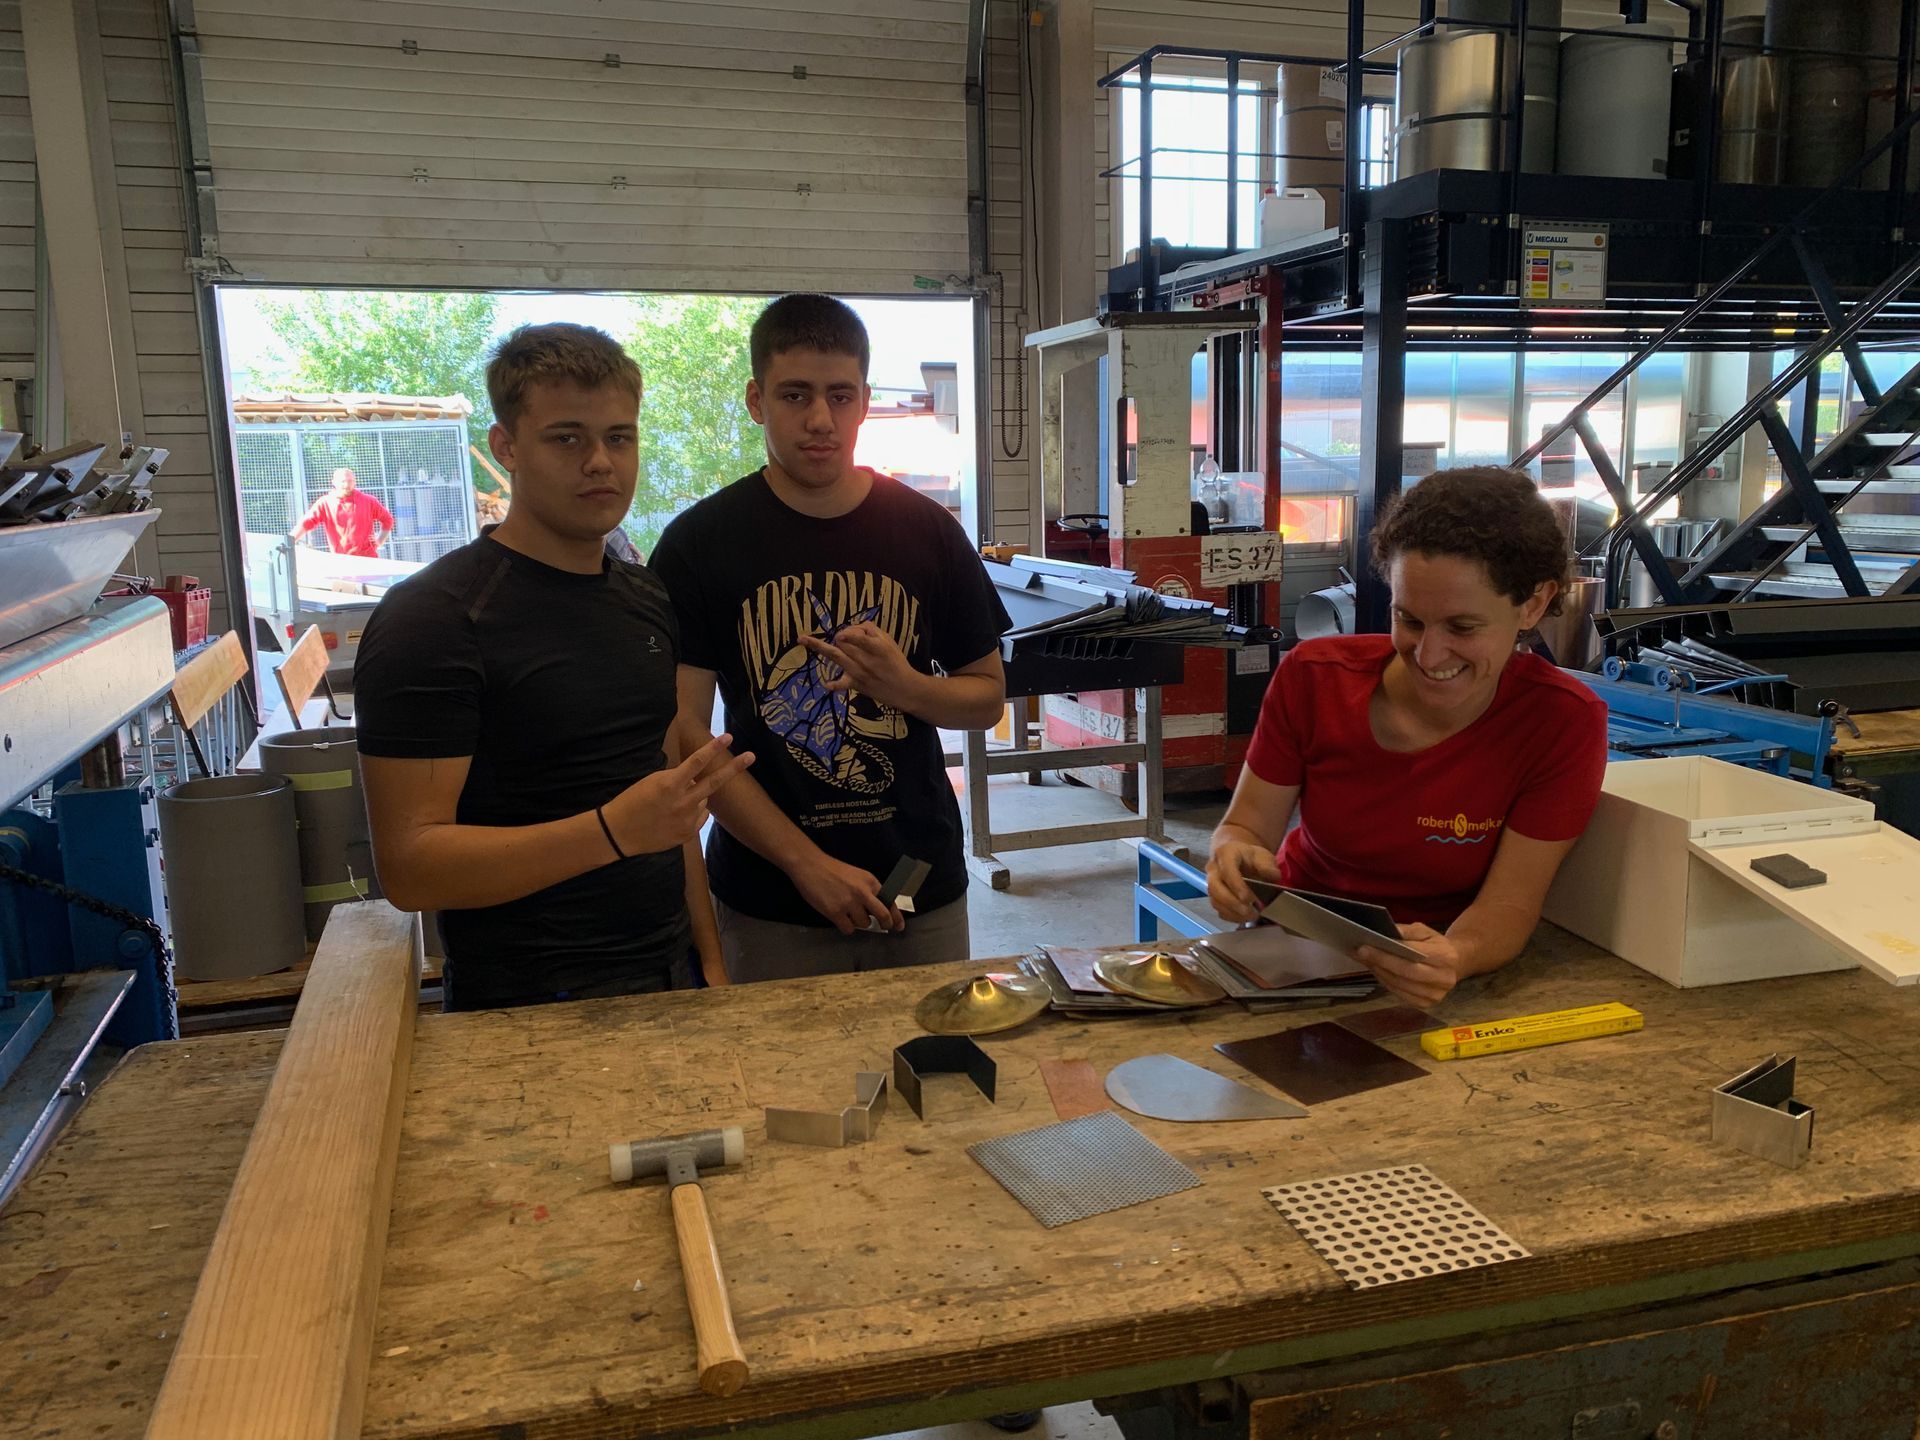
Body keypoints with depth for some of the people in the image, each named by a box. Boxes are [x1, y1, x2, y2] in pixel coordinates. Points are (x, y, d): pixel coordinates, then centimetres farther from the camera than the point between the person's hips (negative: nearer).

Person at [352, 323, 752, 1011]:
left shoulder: (646, 600, 7)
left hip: (669, 982, 7)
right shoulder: (432, 617, -14)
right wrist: (613, 831, -31)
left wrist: (710, 961, 4)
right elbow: (408, 865, -20)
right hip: (532, 1010, -6)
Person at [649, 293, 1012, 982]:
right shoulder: (700, 544, -5)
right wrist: (807, 862, -16)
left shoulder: (928, 532, 1)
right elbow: (686, 734, -9)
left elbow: (988, 694, 8)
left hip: (924, 892, 2)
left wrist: (905, 687, -14)